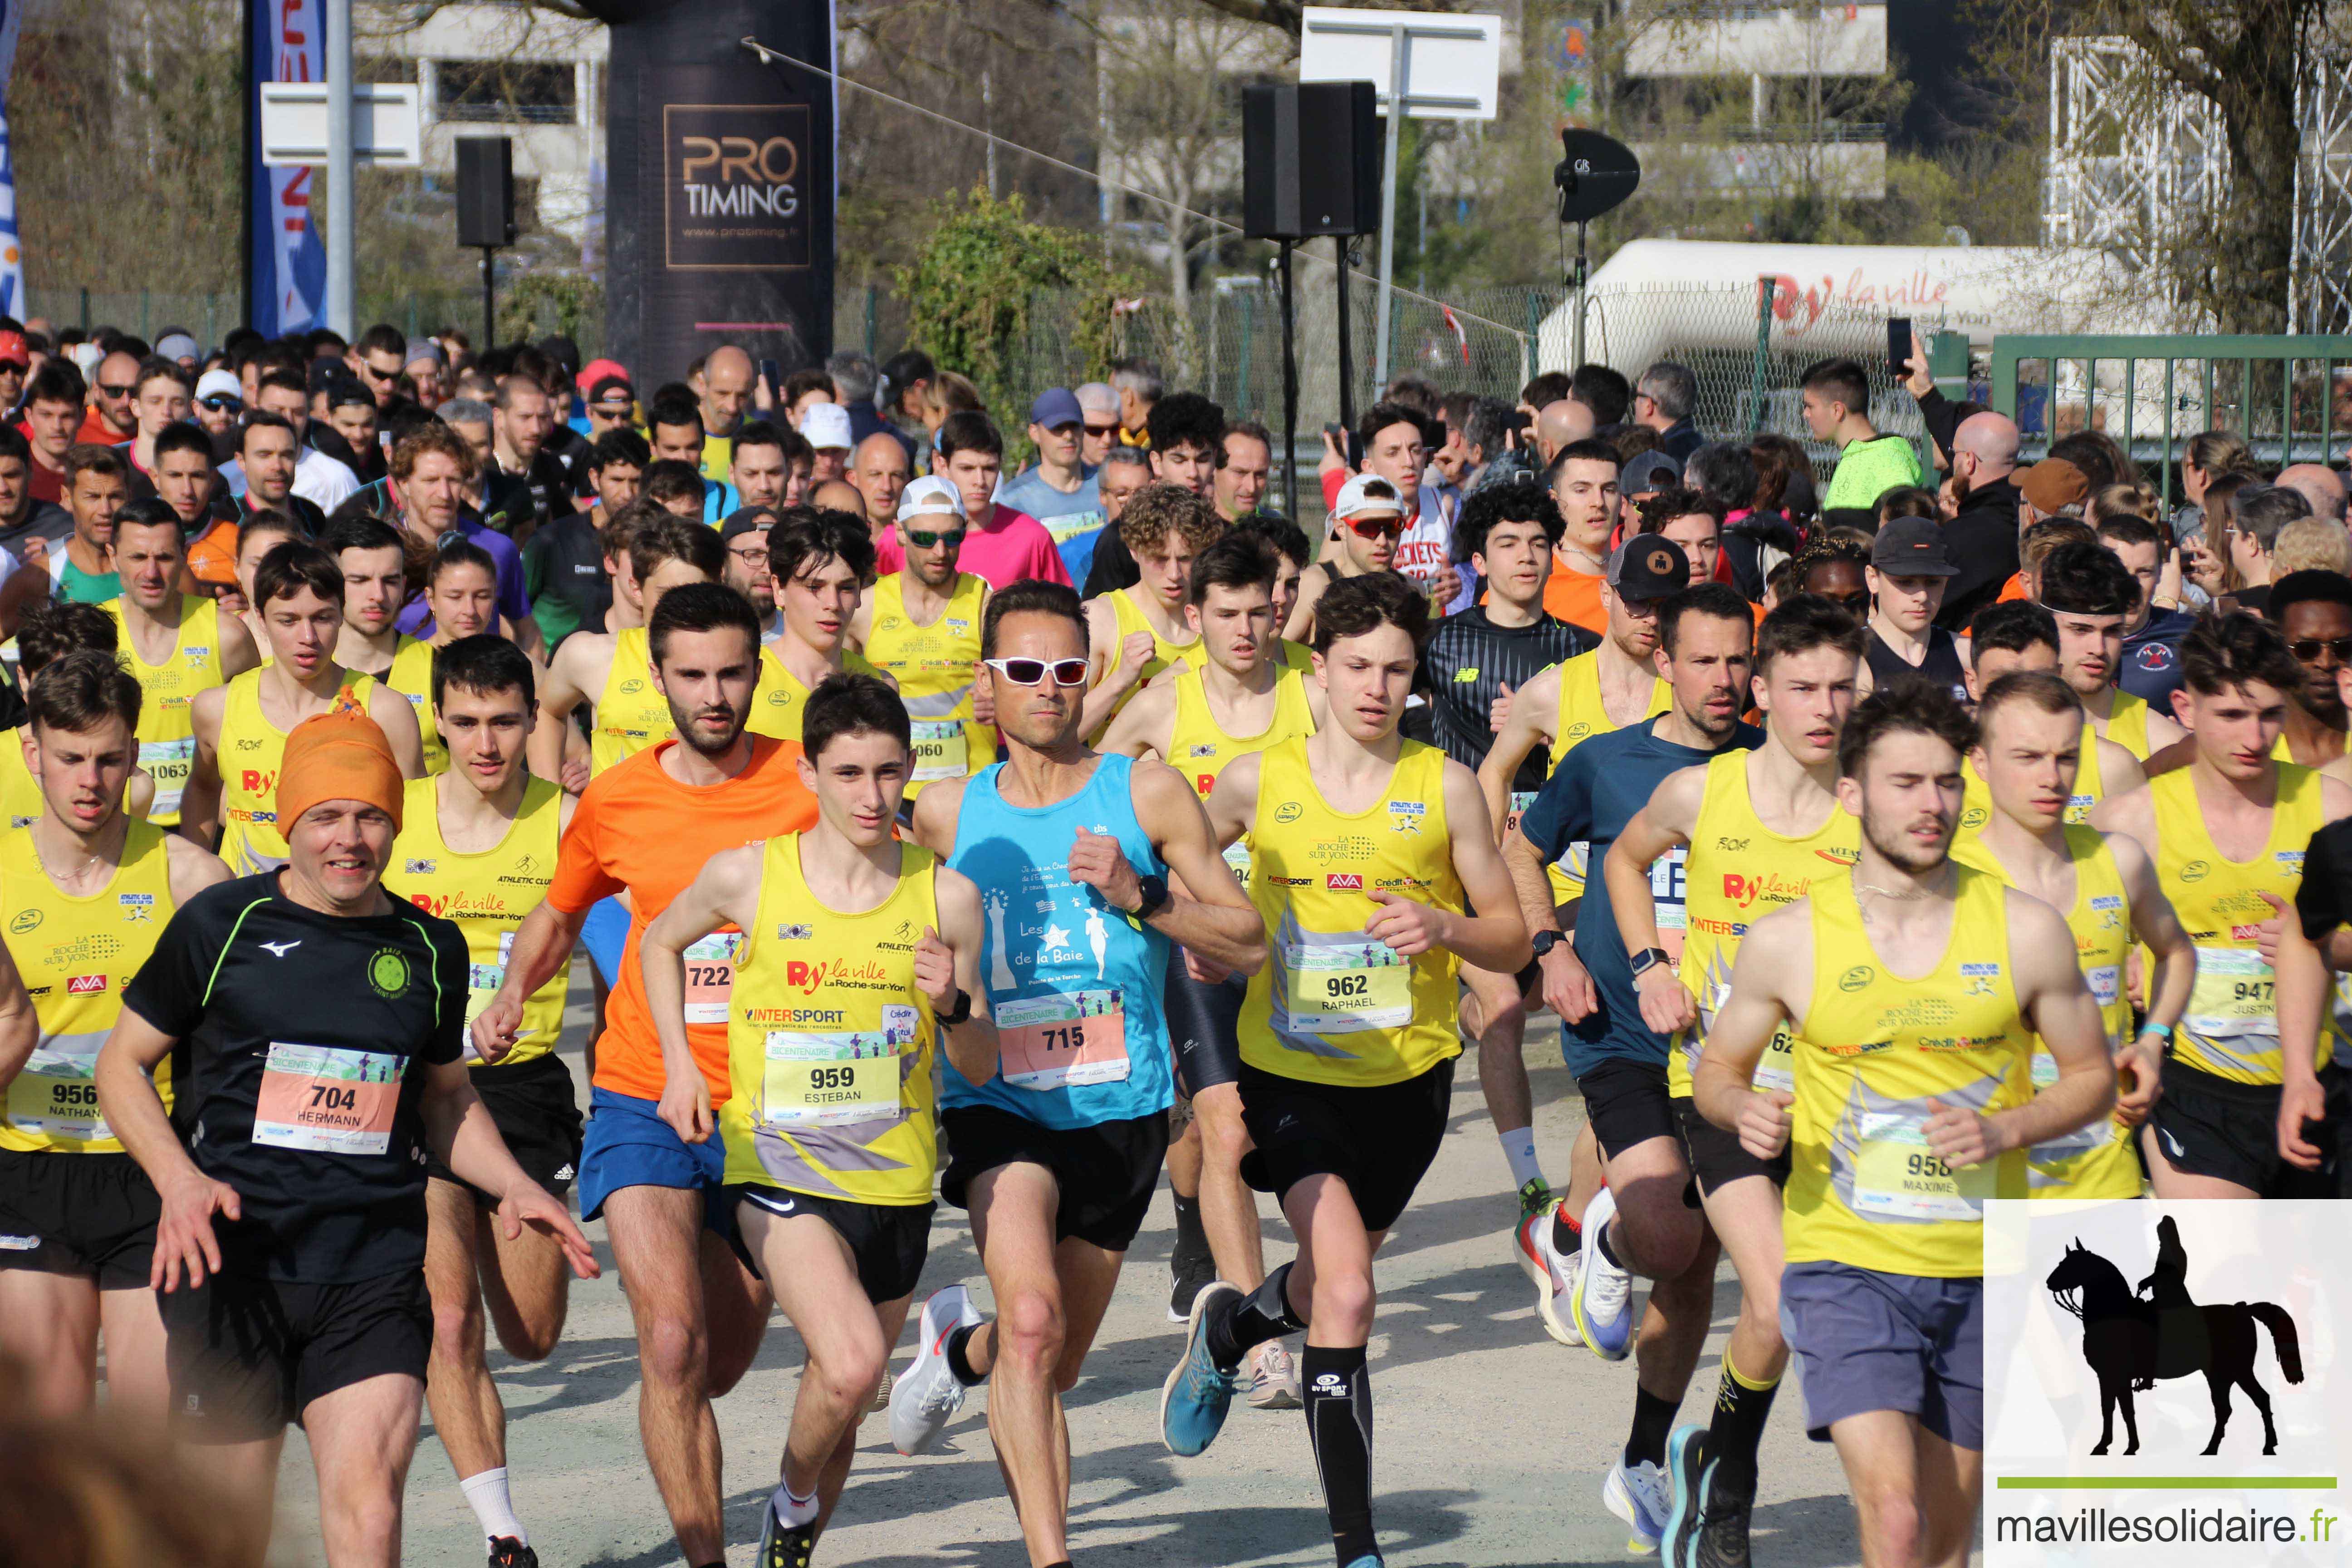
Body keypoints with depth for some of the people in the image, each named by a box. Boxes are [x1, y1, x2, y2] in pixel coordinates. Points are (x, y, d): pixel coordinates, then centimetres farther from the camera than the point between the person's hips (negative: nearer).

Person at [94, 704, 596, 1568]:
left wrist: (513, 1187, 10)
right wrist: (179, 1180, -11)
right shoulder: (220, 925, -1)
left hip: (375, 1274, 2)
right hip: (232, 1264, -1)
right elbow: (121, 1064, 5)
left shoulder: (430, 948, 9)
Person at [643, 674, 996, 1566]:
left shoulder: (946, 898, -2)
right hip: (778, 1167, -3)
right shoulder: (748, 876, -5)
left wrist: (952, 1005, -15)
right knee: (851, 1364, -25)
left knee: (842, 1413, 12)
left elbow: (981, 1067, 6)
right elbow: (662, 942, 17)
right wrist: (678, 1063, 6)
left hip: (894, 1182, 3)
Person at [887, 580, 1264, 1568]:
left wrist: (1142, 898, -15)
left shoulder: (1146, 795, 0)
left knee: (1054, 1368, 15)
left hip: (1119, 1108, 2)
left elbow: (1248, 943, 0)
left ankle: (961, 1345, 50)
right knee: (1032, 1321, -27)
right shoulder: (947, 815, 3)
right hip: (996, 1105, -2)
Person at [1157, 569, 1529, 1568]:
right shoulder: (1258, 781, -4)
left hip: (1407, 1075, 2)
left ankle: (1227, 1328, 55)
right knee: (1346, 1292, -18)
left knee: (1332, 1282, 19)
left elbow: (1511, 939, -1)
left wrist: (1443, 927, -21)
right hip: (1289, 1068, -2)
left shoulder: (1444, 788, -5)